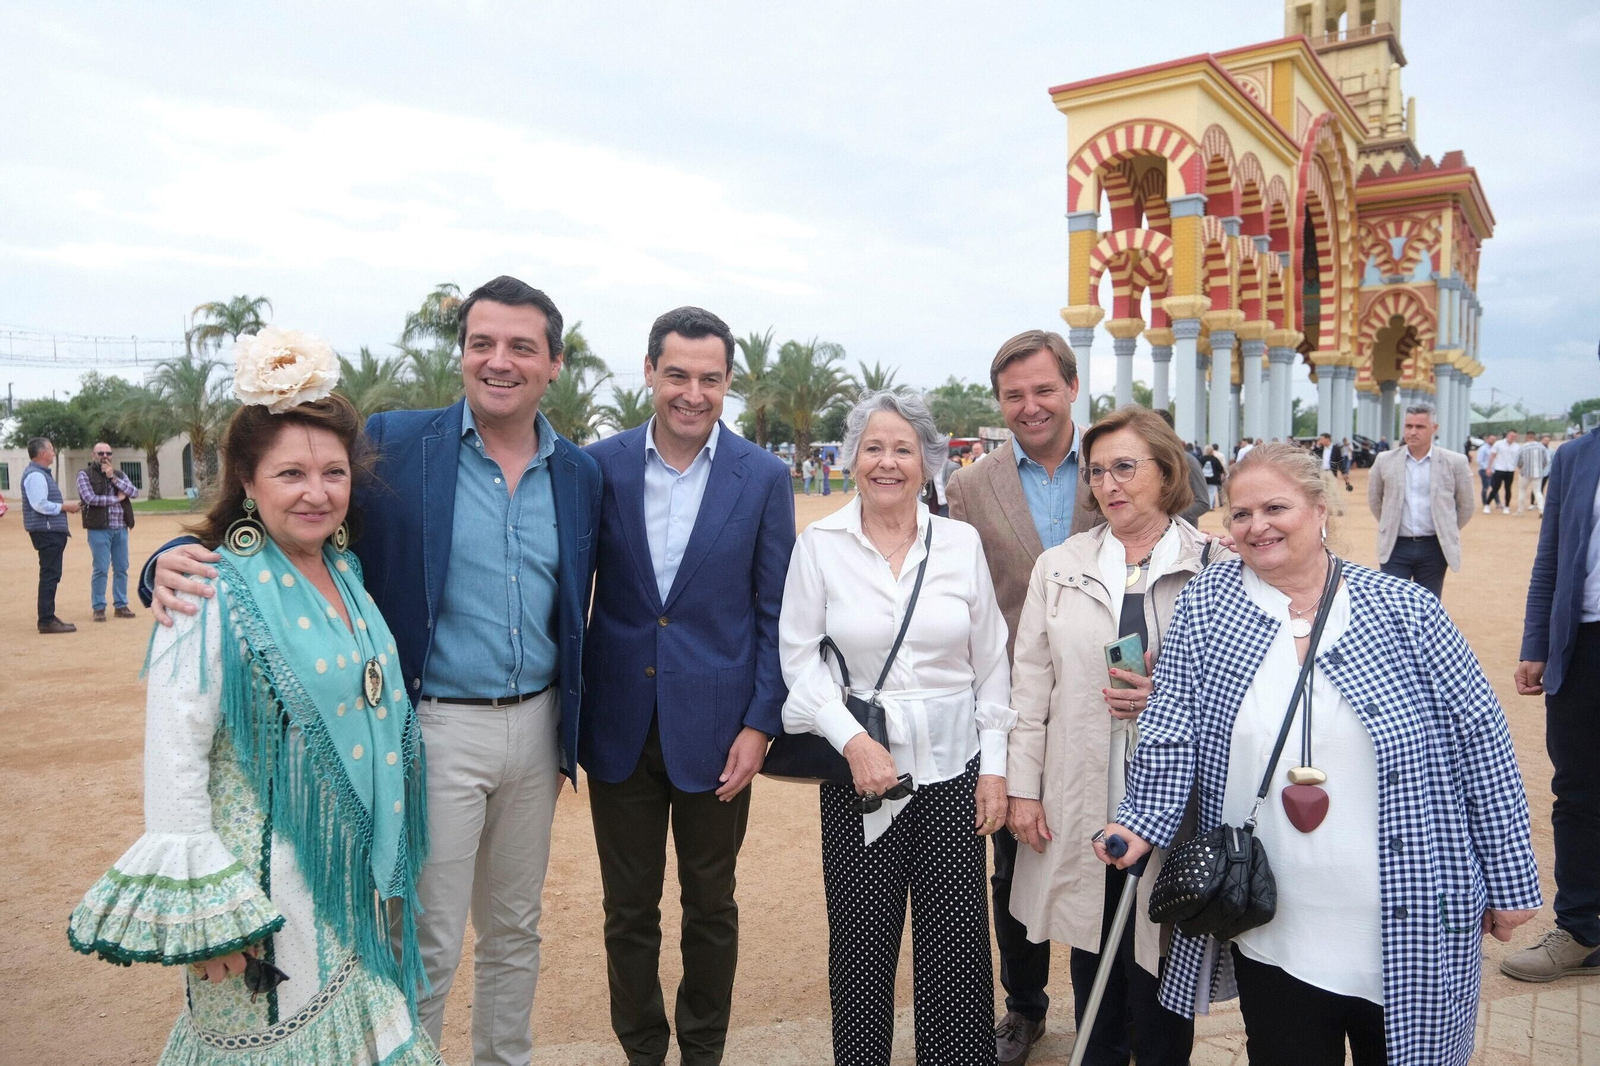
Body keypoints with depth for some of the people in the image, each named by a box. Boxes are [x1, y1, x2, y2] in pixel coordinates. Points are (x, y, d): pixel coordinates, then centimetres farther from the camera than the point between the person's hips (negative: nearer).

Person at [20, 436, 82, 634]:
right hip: (46, 531, -11)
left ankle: (48, 617, 21)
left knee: (51, 576, 15)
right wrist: (65, 506, -13)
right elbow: (40, 505, -23)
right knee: (49, 575, -9)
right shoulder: (35, 475, -15)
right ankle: (46, 621, -6)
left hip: (52, 531, 11)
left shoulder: (42, 473, 18)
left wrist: (65, 505, 9)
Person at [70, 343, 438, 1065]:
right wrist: (197, 911, -18)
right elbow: (173, 760, -18)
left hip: (355, 874, 7)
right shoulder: (212, 593, -17)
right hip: (265, 881, -6)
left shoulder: (346, 573, 4)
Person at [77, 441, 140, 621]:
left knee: (121, 568, 7)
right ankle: (98, 608, 3)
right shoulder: (85, 474, 2)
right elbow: (90, 498, -12)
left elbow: (134, 493, 0)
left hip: (121, 528, 4)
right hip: (99, 529, -4)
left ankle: (121, 605, 14)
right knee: (101, 569, -5)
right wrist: (116, 498, -5)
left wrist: (113, 477, -7)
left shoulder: (119, 474, 15)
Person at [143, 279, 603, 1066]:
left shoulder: (581, 474, 3)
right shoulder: (393, 444, -8)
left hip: (536, 727, 4)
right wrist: (180, 558, -27)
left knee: (514, 931, 20)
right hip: (436, 728, -4)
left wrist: (569, 739, 13)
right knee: (429, 945, 8)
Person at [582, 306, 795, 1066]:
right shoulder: (601, 465, -3)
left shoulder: (763, 477, -5)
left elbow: (774, 614, -2)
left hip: (714, 728, -1)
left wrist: (759, 726, -7)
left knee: (710, 908, 15)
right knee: (628, 911, 15)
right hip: (620, 725, 1)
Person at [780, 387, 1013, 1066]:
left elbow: (990, 660, 5)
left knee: (956, 936, 7)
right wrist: (853, 741, -14)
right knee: (861, 935, 9)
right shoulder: (819, 544, -3)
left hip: (953, 764, 1)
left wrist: (995, 765, 3)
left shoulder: (962, 542, 1)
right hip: (857, 764, -1)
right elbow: (799, 656, -3)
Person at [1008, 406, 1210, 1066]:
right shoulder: (1058, 568, 6)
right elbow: (1030, 683, 5)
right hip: (1080, 807, 2)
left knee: (1158, 972, 9)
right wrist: (1022, 787, 3)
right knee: (1093, 974, 15)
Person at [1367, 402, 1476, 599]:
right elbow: (1374, 499, 15)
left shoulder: (1455, 462, -2)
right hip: (1395, 547, 0)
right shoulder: (1385, 461, 1)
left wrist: (1448, 531, 12)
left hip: (1434, 548, 0)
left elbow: (1466, 505, 9)